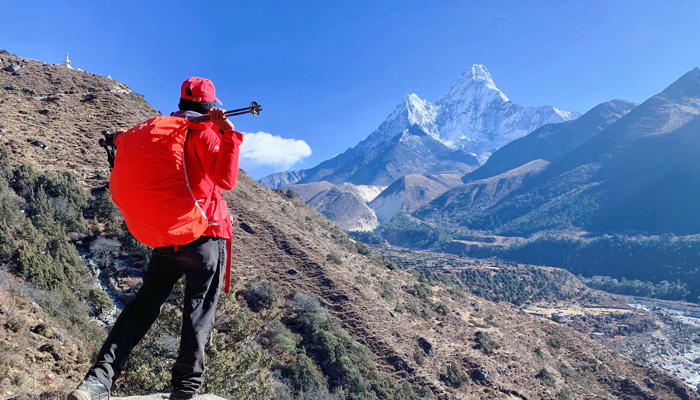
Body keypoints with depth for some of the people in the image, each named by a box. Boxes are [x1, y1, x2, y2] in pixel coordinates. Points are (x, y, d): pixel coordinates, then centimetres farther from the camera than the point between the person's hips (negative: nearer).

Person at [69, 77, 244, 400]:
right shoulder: (204, 132, -8)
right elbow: (226, 181, -19)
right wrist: (229, 134, -21)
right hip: (205, 235, -6)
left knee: (144, 305, 11)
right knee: (199, 312, 4)